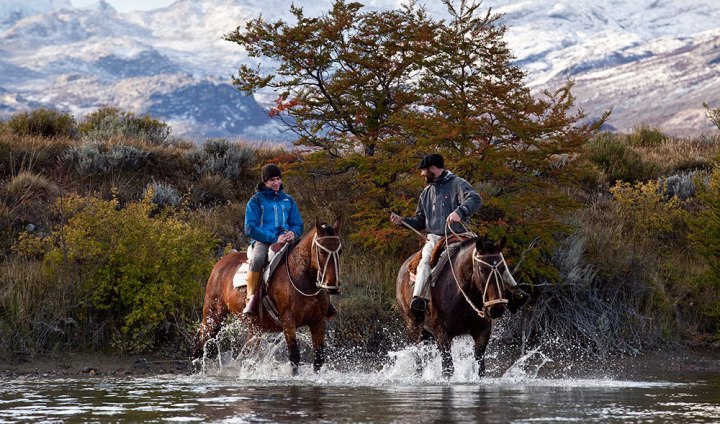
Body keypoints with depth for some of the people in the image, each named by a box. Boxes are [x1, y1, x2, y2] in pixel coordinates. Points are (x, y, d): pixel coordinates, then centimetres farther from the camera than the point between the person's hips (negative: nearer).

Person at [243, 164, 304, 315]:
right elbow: (250, 228, -3)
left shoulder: (288, 200, 19)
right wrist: (274, 239, -14)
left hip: (285, 240, 4)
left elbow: (298, 224, 20)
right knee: (258, 258, -38)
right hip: (262, 241, -4)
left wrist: (293, 233, -7)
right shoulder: (256, 200, 6)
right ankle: (251, 299, -36)